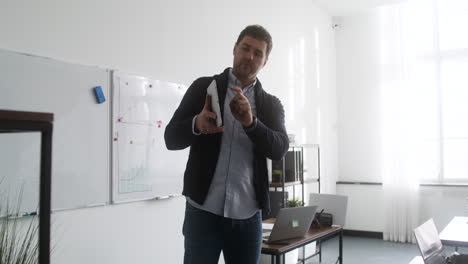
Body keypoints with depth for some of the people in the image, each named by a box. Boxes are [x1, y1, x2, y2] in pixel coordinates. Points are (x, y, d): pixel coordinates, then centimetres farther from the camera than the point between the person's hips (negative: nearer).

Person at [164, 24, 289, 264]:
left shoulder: (271, 104, 10)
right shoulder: (204, 87, 4)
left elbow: (280, 149, -5)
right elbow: (171, 138, 1)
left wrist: (250, 122, -22)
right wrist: (197, 124, -20)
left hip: (248, 215, 2)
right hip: (203, 210, -2)